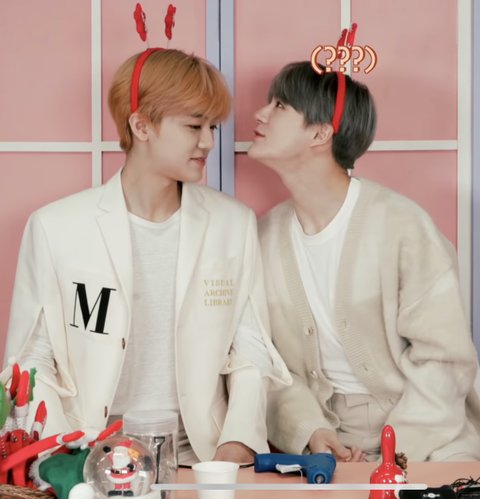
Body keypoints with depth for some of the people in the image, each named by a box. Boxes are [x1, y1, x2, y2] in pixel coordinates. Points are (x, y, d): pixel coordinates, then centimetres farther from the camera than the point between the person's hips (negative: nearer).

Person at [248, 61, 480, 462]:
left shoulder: (401, 224, -12)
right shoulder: (265, 235, 1)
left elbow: (444, 358, -11)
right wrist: (309, 430, -14)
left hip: (422, 438, -3)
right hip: (321, 434, 3)